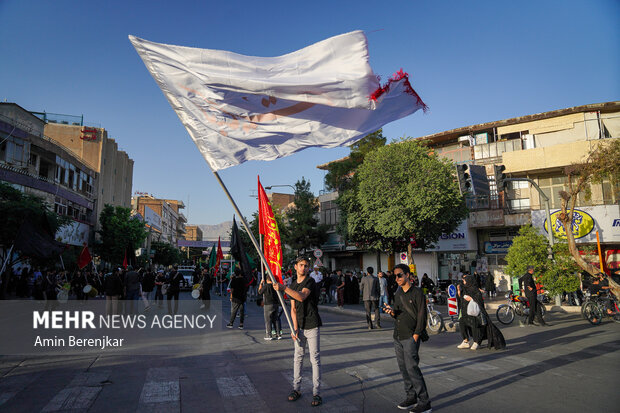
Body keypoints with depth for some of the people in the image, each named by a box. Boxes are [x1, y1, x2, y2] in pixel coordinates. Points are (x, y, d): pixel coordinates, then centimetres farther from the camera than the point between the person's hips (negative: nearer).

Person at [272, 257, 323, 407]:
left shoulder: (310, 281, -9)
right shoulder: (293, 285, 11)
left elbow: (302, 297, -27)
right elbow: (293, 308, 8)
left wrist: (283, 288, -32)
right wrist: (295, 327, -2)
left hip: (312, 326, -5)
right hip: (299, 326, 6)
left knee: (315, 358, -1)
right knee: (298, 357, 11)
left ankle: (316, 392, 7)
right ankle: (296, 389, 23)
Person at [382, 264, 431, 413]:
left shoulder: (417, 292, -9)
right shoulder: (398, 293, 12)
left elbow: (422, 315, -10)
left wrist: (416, 335, -14)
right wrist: (392, 312, -5)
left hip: (411, 337, -7)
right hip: (398, 336, 7)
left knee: (412, 367, -8)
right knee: (403, 367, 12)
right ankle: (411, 397, 25)